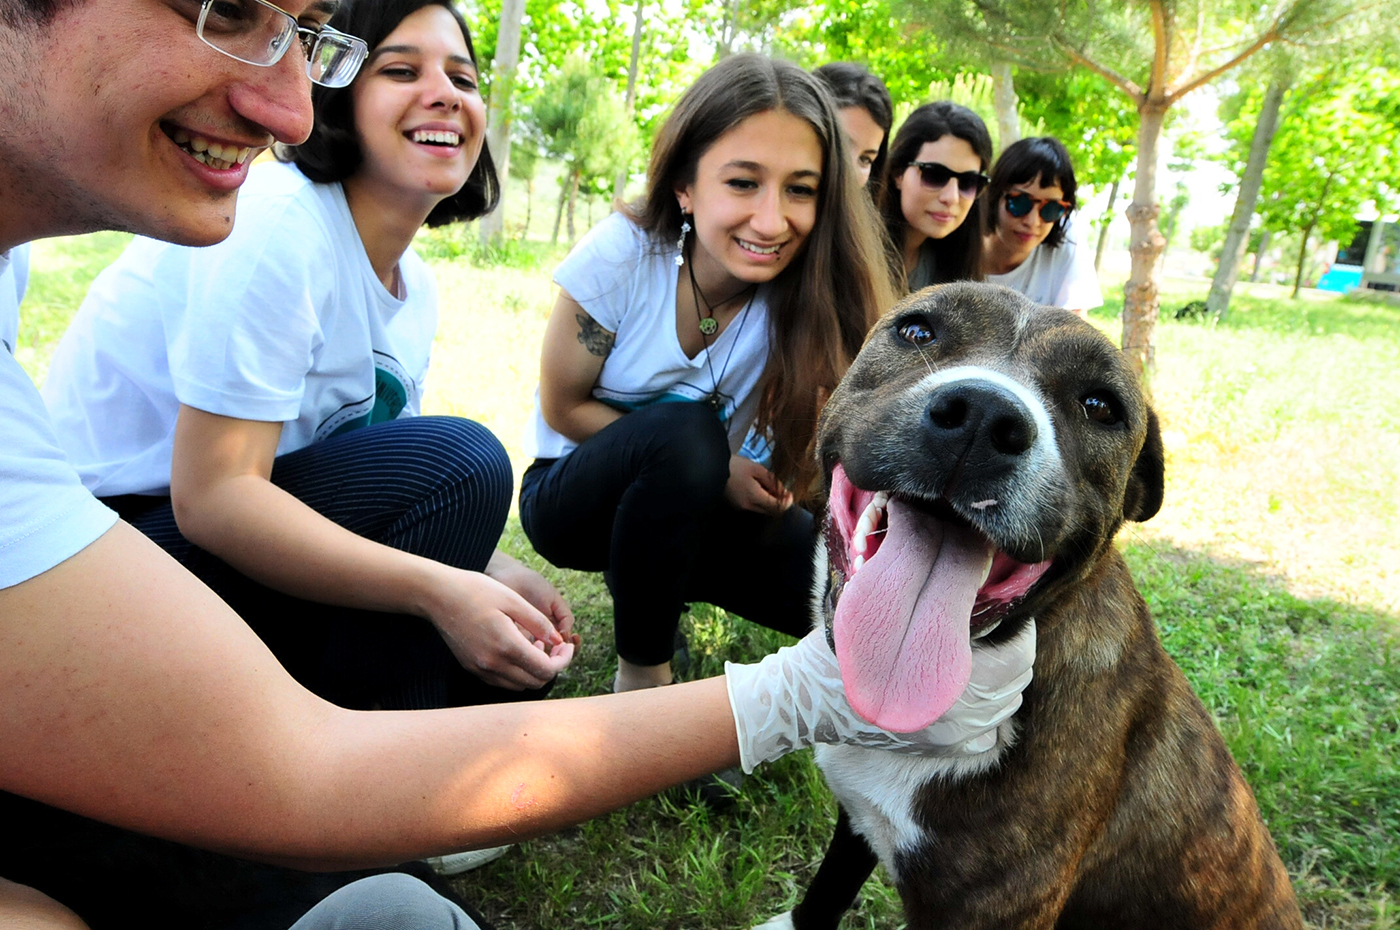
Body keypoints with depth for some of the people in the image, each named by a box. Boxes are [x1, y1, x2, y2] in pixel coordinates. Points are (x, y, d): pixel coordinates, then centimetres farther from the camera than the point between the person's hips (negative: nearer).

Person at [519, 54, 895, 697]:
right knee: (682, 429, -35)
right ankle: (640, 674, -12)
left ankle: (661, 582, 9)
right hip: (576, 493, -2)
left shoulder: (811, 293, -17)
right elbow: (563, 408, -13)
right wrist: (711, 466, -20)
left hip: (697, 512, 3)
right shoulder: (622, 256, -22)